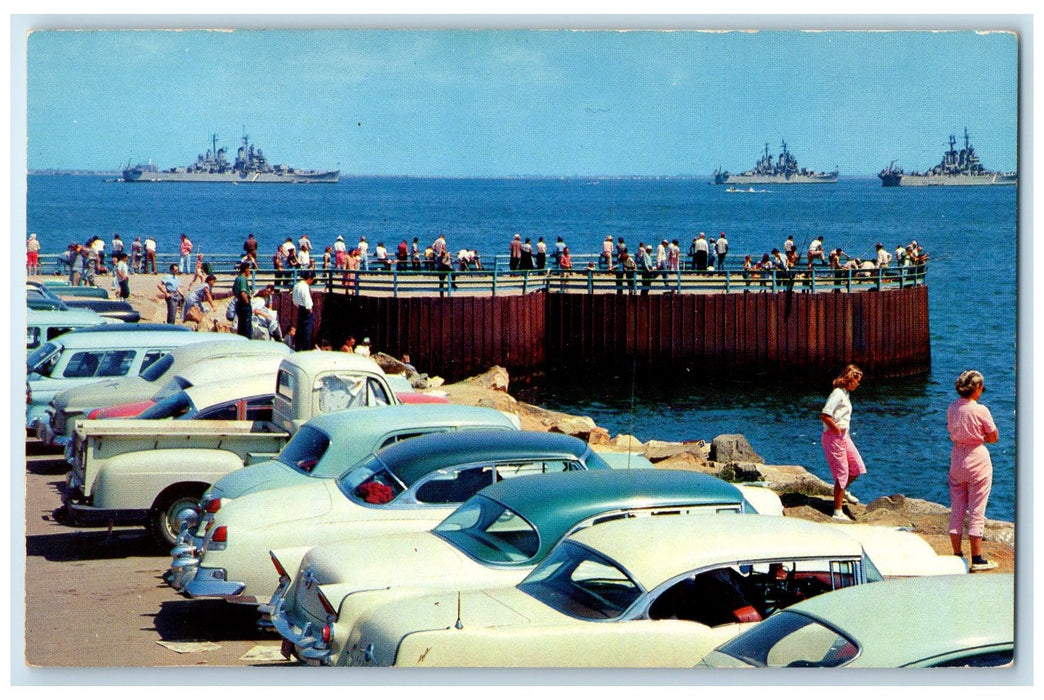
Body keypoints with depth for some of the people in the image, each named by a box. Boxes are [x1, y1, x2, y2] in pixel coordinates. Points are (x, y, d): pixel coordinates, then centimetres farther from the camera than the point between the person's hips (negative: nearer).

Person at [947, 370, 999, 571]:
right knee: (976, 511, 0)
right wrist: (980, 437, 7)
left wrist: (970, 438, 4)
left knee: (956, 509, 11)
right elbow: (994, 437, -6)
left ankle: (957, 555, 15)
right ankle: (977, 559, 3)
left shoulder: (952, 409, 2)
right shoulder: (980, 410, -15)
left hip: (957, 458, 5)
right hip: (977, 459, -5)